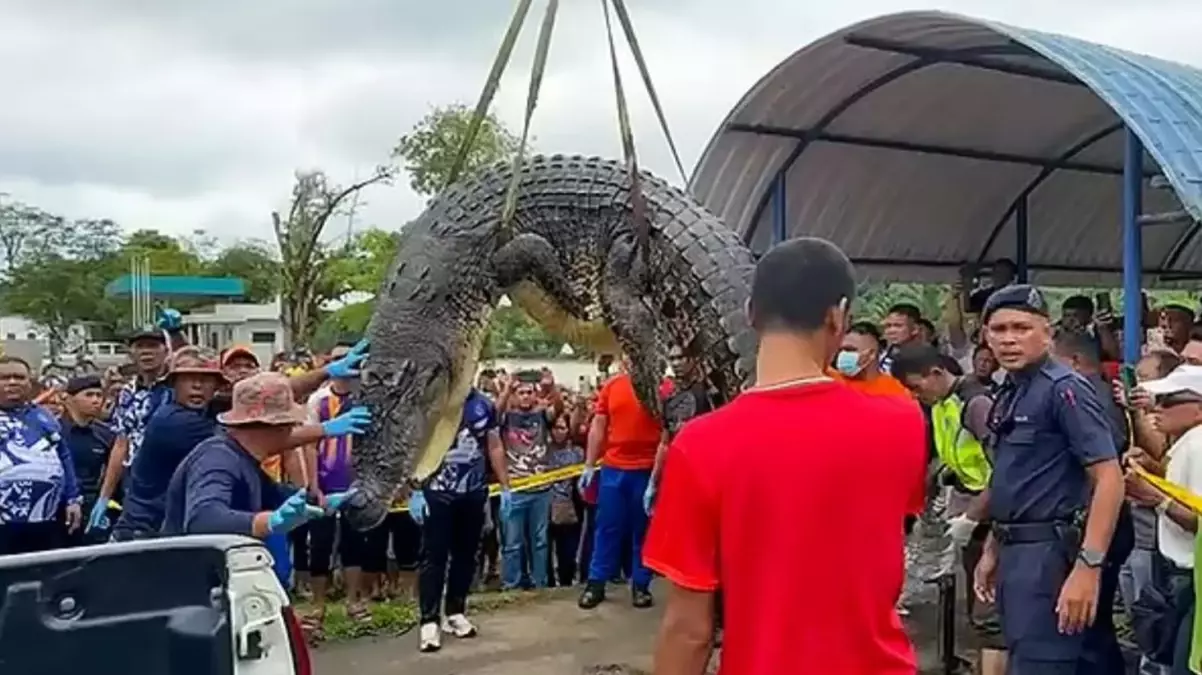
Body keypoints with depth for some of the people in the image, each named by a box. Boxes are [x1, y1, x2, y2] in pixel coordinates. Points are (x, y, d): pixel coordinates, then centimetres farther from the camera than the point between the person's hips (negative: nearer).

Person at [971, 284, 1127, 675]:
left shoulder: (1063, 389, -14)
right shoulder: (1008, 396, 13)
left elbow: (1109, 479, -20)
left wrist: (1088, 565, -26)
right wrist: (992, 551, 20)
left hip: (1049, 553, -9)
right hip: (1016, 554, 9)